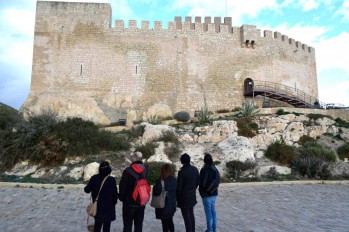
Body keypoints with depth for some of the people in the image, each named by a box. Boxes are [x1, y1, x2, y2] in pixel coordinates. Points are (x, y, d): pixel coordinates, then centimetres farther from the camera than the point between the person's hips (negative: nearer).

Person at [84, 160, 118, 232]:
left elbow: (87, 190, 0)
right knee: (106, 225, 10)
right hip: (109, 207, -3)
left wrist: (86, 188, 23)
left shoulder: (94, 178, -9)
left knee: (97, 224, 21)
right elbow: (115, 194, -11)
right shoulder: (112, 180, -16)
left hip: (97, 206, 3)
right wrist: (114, 202, 6)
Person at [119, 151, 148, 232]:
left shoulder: (128, 171, -15)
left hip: (129, 202, -4)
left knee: (127, 224, 6)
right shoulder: (146, 171, -1)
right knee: (139, 224, 14)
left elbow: (122, 186, -10)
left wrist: (121, 197, 5)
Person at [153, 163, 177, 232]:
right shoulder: (174, 180, -2)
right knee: (170, 221, 22)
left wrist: (155, 187, -1)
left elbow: (156, 192, -18)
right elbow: (176, 191, 8)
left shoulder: (161, 181, -22)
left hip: (164, 206, -6)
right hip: (172, 205, 6)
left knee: (165, 223, 7)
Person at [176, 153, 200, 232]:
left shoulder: (182, 172, -22)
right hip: (192, 196, 7)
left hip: (184, 197, -7)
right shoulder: (195, 169, -3)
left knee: (186, 216, 4)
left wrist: (177, 197, -3)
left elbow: (179, 186, -16)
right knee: (191, 214, 20)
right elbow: (197, 182, 6)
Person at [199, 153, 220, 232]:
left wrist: (201, 191, -1)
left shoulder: (204, 169, -18)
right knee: (213, 211, 15)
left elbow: (202, 182, -18)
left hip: (207, 194, -7)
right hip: (214, 193, 7)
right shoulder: (215, 169, 5)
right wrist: (213, 189, 13)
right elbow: (217, 182, 8)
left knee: (208, 212, 1)